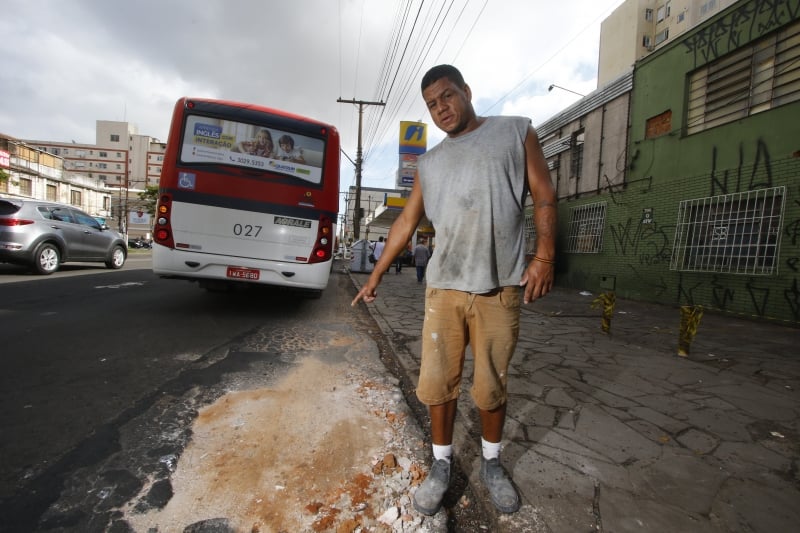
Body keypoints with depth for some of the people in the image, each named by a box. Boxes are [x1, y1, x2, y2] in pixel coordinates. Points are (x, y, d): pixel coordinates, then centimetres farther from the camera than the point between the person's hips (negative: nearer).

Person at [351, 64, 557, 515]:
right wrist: (376, 275, 16)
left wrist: (545, 257, -8)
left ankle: (492, 463, 33)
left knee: (492, 386, 8)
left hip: (500, 287, -2)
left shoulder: (516, 131, 9)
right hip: (443, 286, 3)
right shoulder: (429, 163, 16)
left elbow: (544, 196, 5)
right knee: (437, 382, 4)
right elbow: (406, 221, 16)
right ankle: (442, 464, 26)